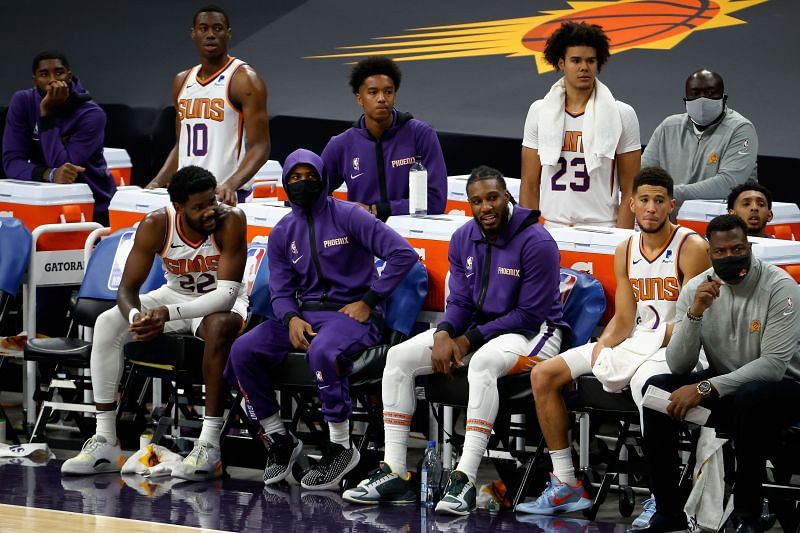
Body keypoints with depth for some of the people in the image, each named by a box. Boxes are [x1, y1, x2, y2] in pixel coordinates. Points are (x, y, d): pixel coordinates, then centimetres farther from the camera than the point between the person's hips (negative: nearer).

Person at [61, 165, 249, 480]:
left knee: (219, 326, -39)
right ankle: (104, 443, -16)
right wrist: (136, 317, -43)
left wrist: (168, 313, -46)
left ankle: (209, 445, -37)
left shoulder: (231, 221, -29)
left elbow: (226, 294, -34)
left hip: (220, 302, -4)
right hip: (176, 294, 4)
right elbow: (127, 288, -18)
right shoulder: (156, 226, -20)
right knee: (107, 323, -18)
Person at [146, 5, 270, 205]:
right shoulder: (182, 81, 14)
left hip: (225, 196, -7)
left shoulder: (244, 80, -7)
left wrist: (231, 185, -28)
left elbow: (259, 147, -12)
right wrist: (157, 183, 7)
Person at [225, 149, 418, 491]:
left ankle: (341, 447, -26)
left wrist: (368, 302, -11)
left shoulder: (347, 216, -4)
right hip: (303, 313, 6)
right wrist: (291, 319, -13)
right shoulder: (282, 233, 13)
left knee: (321, 352, -39)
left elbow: (403, 254, -10)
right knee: (242, 351, -16)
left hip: (350, 312, -6)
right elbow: (280, 290, 10)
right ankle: (279, 439, -3)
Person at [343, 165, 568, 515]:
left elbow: (530, 314, -18)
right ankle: (394, 473, -13)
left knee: (483, 362, -40)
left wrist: (469, 340, -17)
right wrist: (444, 334, -17)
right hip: (476, 327, 7)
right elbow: (460, 301, 6)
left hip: (531, 331, -7)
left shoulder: (536, 242, -18)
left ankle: (465, 480, -42)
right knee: (399, 357, -8)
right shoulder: (463, 239, 3)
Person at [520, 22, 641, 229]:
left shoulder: (622, 115, 1)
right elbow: (529, 184, 10)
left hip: (602, 231, -1)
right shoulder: (539, 112, 8)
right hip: (552, 230, 1)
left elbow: (630, 190, 0)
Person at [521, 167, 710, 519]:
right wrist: (602, 347, -11)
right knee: (543, 375, -1)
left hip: (673, 347, -7)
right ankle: (566, 485, 0)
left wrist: (655, 343, -20)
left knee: (644, 382, -42)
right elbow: (623, 319, 8)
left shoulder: (692, 248, -10)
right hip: (632, 343, 8)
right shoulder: (626, 251, 10)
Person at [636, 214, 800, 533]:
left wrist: (705, 389, -29)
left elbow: (774, 363, -25)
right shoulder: (696, 289, -3)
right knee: (657, 389, -18)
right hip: (723, 385, 5)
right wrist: (695, 312, -25)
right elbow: (678, 366, -8)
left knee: (748, 397, -38)